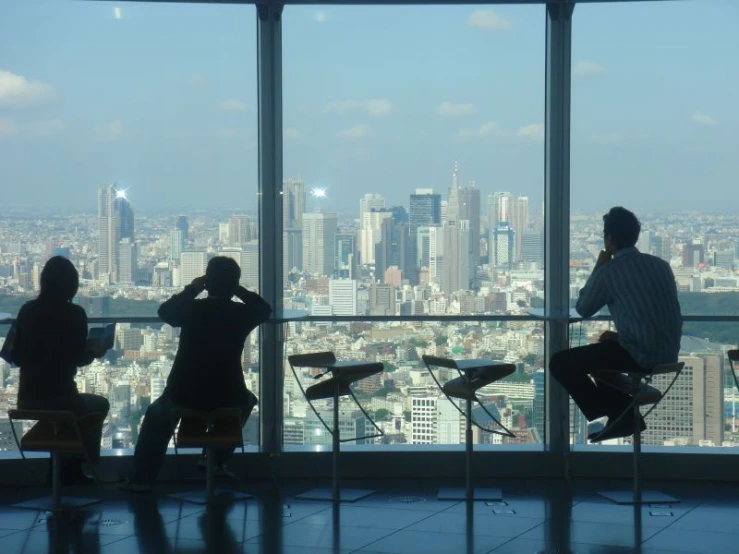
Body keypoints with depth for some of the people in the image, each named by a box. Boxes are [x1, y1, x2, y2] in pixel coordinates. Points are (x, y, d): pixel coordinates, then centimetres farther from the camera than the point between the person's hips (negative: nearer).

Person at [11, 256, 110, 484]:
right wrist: (94, 352, 17)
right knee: (100, 405, 28)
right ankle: (76, 467, 28)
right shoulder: (74, 314, -9)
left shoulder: (27, 310, 2)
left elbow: (17, 357, 8)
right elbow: (79, 359, -5)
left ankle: (62, 465, 33)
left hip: (27, 401, 5)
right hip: (60, 399, -4)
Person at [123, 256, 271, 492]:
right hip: (228, 398, 1)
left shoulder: (191, 309, -7)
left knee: (157, 414, 32)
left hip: (185, 396, 0)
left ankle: (142, 478, 27)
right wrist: (237, 289, 15)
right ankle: (218, 460, 37)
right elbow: (265, 309, 19)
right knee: (247, 400, 38)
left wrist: (191, 289, 19)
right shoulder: (242, 313, -6)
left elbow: (164, 311, 16)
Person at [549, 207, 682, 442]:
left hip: (640, 355, -8)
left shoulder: (609, 272, -10)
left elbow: (583, 309, 7)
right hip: (667, 355, 8)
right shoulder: (660, 265, 11)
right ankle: (623, 415, 23)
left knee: (560, 362, 1)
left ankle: (617, 416, 4)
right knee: (599, 351, 32)